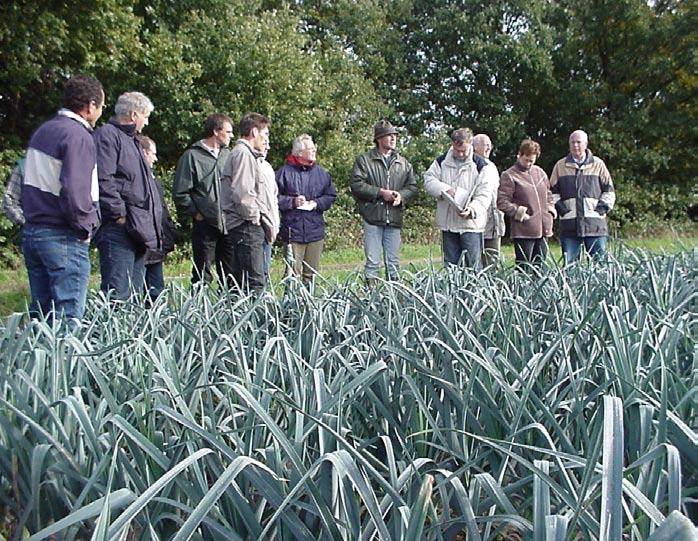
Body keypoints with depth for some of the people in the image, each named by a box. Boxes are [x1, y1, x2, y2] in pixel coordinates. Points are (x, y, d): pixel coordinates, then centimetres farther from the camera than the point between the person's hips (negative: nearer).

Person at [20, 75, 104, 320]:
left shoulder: (42, 131, 14)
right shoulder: (78, 136, -14)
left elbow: (32, 180, 19)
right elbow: (74, 190, -22)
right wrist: (86, 227, -10)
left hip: (31, 232, 9)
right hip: (63, 238, -9)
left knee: (40, 313, 15)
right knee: (68, 317, -4)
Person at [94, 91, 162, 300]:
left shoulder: (131, 140, 25)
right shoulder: (107, 135, -6)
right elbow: (103, 180, -18)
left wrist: (154, 223, 21)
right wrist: (120, 213, -18)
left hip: (139, 229, 10)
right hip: (119, 228, -10)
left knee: (135, 293, 13)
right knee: (118, 293, -13)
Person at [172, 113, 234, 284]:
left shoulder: (227, 155, 14)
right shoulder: (192, 156, -4)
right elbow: (180, 193, -5)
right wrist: (195, 213, -8)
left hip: (228, 224, 5)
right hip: (205, 225, -5)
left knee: (231, 274, 10)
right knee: (202, 276, 1)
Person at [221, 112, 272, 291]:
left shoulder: (244, 153, 21)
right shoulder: (243, 153, -10)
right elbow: (242, 192, -22)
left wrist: (262, 217, 13)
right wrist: (254, 216, -10)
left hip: (248, 225, 11)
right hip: (247, 225, -11)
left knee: (240, 281, 13)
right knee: (254, 282, -12)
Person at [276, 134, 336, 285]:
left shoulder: (321, 172, 10)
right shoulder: (285, 172, -3)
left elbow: (330, 196, 13)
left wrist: (317, 203, -3)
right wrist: (292, 201, -13)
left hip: (316, 230, 4)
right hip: (293, 231, -4)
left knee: (312, 272, 10)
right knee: (293, 272, -3)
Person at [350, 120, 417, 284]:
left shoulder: (403, 163, 14)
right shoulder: (364, 160, 1)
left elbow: (412, 186, 14)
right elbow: (357, 185, -9)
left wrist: (401, 195, -7)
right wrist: (380, 192, -14)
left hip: (394, 219, 4)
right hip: (372, 217, -4)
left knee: (393, 262, 10)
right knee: (372, 261, -1)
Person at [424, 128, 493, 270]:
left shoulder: (480, 165, -3)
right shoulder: (442, 162, 7)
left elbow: (484, 195, -8)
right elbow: (428, 180, 4)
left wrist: (472, 210, -25)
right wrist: (444, 189, -15)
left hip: (471, 223, -3)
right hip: (447, 222, 3)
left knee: (474, 265, -3)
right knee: (450, 265, 11)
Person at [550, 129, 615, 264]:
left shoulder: (597, 164, 9)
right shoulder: (560, 166, 11)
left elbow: (609, 190, 13)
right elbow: (553, 191, 16)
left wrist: (603, 206, 1)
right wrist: (558, 206, 2)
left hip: (595, 223, 0)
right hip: (569, 224, 1)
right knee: (569, 264, 0)